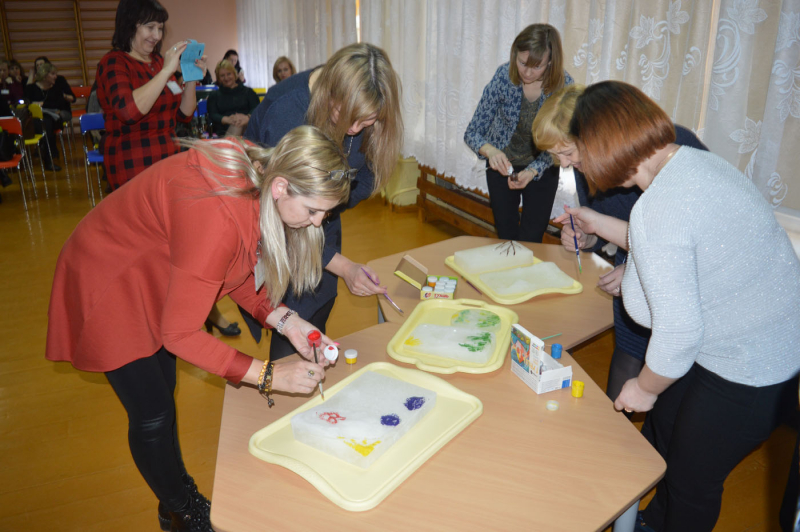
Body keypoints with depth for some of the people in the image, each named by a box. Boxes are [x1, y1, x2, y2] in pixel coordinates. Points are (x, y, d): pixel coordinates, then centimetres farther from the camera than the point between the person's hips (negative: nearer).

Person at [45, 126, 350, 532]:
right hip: (106, 288, -7)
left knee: (162, 393, 20)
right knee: (152, 415, 4)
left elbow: (234, 270, -4)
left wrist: (285, 320, -16)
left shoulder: (257, 173, -17)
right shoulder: (215, 218, -42)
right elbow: (180, 334, -33)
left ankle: (177, 491, 41)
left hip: (152, 278, 7)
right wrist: (269, 376, -31)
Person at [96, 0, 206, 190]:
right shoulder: (113, 62, -6)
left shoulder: (158, 61, 12)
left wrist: (191, 78, -2)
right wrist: (166, 71, -23)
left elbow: (184, 114, 12)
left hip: (169, 158, 6)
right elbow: (128, 111, -26)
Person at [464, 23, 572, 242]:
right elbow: (472, 133, -19)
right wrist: (490, 151, -42)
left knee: (531, 240, 5)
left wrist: (531, 172, -35)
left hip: (541, 168, 0)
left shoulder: (563, 85, -22)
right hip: (502, 164, 0)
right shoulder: (503, 76, -23)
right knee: (506, 236, 11)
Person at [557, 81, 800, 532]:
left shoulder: (657, 207, -31)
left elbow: (679, 329, -29)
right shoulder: (694, 160, -1)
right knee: (662, 434, 25)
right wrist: (596, 223, 22)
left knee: (692, 480, 13)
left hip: (752, 374, -10)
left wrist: (647, 387, -10)